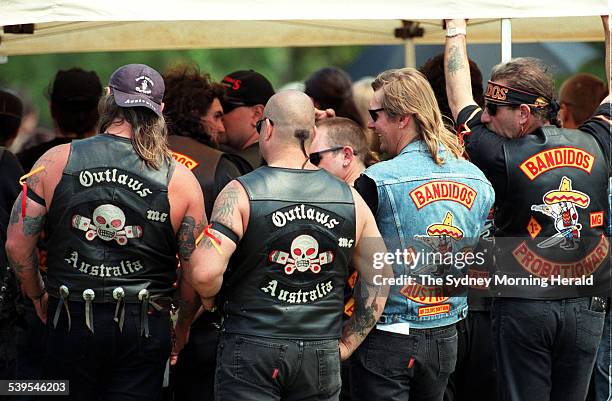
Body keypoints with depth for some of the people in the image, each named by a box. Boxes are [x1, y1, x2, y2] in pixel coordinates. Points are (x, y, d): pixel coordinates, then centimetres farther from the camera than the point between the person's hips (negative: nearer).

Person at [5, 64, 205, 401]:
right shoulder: (180, 180, -2)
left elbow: (16, 245, 0)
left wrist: (38, 296, 17)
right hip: (144, 327, 0)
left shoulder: (55, 161, -2)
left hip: (71, 322, 0)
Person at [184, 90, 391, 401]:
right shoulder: (350, 198, 5)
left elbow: (205, 272, -18)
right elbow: (379, 280, 8)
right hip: (322, 357, 3)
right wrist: (347, 344, 12)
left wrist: (209, 296, 3)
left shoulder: (240, 194, -8)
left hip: (252, 350, -3)